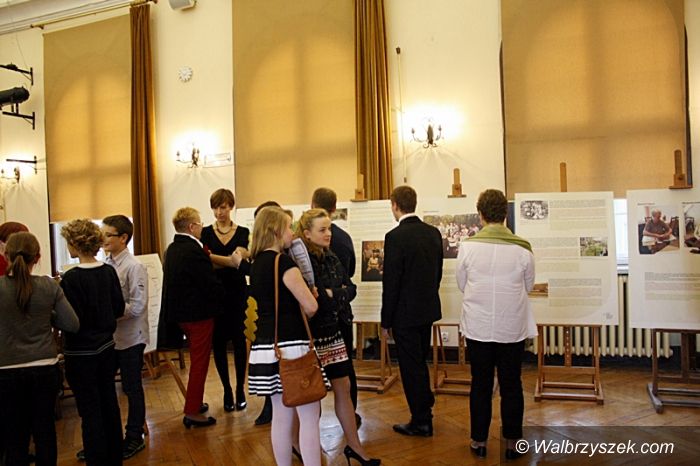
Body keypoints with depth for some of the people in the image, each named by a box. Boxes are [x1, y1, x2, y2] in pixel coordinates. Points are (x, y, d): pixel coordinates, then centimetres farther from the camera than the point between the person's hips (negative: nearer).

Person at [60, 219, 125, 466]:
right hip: (106, 346, 6)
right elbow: (119, 309, 4)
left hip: (81, 353, -6)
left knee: (89, 410, 5)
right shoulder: (109, 272, -3)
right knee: (109, 403, 17)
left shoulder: (71, 278, -19)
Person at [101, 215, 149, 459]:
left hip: (130, 337, -6)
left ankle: (134, 437, 27)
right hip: (108, 336, 6)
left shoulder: (134, 267, -16)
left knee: (132, 388, 9)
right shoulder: (105, 265, 2)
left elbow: (137, 306, -19)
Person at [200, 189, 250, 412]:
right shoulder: (206, 233, 4)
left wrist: (210, 256, -27)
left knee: (239, 340, 2)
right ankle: (227, 390, 17)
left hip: (236, 293, 0)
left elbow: (237, 260, -12)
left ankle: (240, 390, 14)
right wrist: (228, 261, -22)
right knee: (218, 342, 4)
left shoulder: (243, 232, 3)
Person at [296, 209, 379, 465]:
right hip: (310, 335, -7)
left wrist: (330, 294, -12)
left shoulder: (331, 258, 7)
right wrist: (334, 295, -16)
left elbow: (350, 288, 3)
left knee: (343, 388, 13)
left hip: (332, 331, 7)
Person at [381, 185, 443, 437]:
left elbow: (391, 282, -17)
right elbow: (438, 272, 10)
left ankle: (421, 421, 18)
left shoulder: (395, 237, -19)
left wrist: (386, 320, -9)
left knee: (411, 366, 5)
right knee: (420, 361, 23)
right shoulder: (434, 232, 3)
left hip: (405, 313, -7)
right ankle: (425, 409, 37)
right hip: (428, 309, 7)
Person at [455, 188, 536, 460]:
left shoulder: (467, 247, -11)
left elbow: (462, 285, 1)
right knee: (511, 385, 14)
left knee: (480, 384, 13)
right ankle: (512, 442, 24)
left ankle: (479, 440, 25)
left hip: (478, 327, 0)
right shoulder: (522, 249, -10)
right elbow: (528, 286, 4)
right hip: (512, 328, 0)